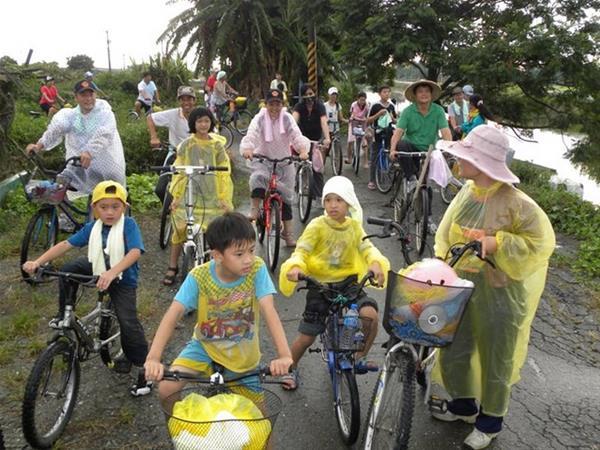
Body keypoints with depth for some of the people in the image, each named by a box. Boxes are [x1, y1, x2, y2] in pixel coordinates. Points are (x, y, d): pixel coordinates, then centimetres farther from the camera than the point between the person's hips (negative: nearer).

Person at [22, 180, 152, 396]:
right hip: (98, 270, 5)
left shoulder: (128, 225, -22)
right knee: (67, 270, -9)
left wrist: (112, 273, -48)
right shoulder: (92, 228, -6)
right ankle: (64, 314, 12)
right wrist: (37, 262, -16)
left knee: (128, 322, -14)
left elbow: (135, 252, -35)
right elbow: (65, 244, -7)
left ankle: (145, 366, -1)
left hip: (123, 279, -5)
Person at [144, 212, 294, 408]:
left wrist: (284, 355, -43)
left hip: (242, 356, 0)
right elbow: (172, 315, -27)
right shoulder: (199, 276, -22)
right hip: (205, 346, 0)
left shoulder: (257, 269, -22)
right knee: (166, 389, -16)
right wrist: (153, 358, -41)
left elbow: (269, 311, -30)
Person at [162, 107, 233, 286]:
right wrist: (175, 196, -1)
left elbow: (224, 173, 2)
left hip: (212, 196, 0)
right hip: (188, 194, 0)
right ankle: (172, 268, 11)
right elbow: (178, 171, 5)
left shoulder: (217, 146, 4)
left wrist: (224, 197, -5)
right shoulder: (186, 145, 4)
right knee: (180, 229, -5)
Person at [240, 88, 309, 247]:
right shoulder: (259, 118, -9)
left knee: (286, 195, 3)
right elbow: (251, 135, -25)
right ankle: (254, 209, -22)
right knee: (258, 177, -36)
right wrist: (247, 149, -48)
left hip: (284, 161, 2)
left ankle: (288, 232, 14)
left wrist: (303, 150, -41)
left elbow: (297, 136, -19)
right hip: (262, 159, -1)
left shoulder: (287, 118, -5)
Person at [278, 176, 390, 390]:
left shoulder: (354, 226, 0)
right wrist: (295, 266, -35)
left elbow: (367, 248, -4)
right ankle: (291, 369, 31)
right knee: (306, 336, 1)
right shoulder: (317, 225, -11)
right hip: (319, 284, -2)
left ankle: (360, 357, 4)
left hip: (347, 281, 3)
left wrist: (376, 263, -25)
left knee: (370, 314, -22)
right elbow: (301, 250, -14)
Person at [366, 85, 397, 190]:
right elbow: (368, 121, -5)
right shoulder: (375, 106, -4)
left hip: (389, 135, 4)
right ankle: (371, 181, 7)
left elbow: (395, 121, 19)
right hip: (378, 135, -4)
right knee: (374, 158, 1)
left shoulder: (391, 106, 9)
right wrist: (378, 114, -16)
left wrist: (392, 118, -4)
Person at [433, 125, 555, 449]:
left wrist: (497, 243, -23)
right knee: (453, 352, 18)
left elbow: (542, 242, -15)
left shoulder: (514, 203, -22)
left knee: (495, 361, 13)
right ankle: (464, 405, 45)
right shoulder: (467, 193, -2)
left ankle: (490, 422, 37)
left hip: (498, 295, -6)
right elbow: (446, 235, 10)